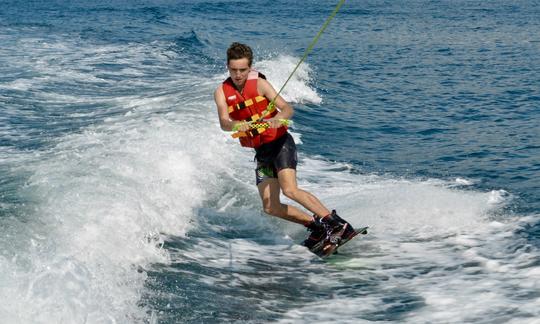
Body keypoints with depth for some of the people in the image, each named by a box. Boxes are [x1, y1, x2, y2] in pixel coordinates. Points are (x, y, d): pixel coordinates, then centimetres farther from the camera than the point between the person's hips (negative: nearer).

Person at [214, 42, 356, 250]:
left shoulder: (259, 83, -9)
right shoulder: (221, 92, 0)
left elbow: (288, 109, -18)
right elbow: (224, 123, -16)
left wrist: (277, 119, -41)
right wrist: (236, 125, -40)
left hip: (280, 143, -5)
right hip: (261, 152, 5)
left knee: (290, 190, -26)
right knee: (270, 207, -1)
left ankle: (336, 223, -21)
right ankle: (316, 225, 14)